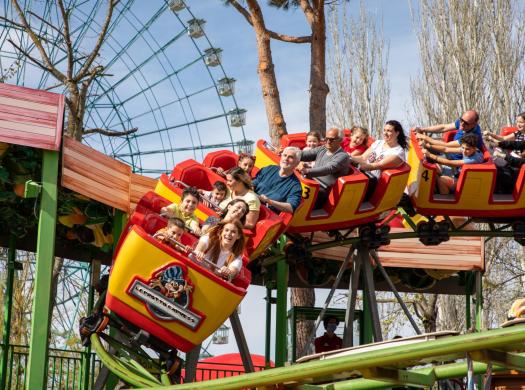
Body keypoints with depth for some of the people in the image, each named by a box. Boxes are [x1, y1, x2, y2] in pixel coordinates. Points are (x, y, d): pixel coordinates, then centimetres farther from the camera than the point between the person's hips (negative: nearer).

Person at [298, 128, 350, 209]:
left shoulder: (343, 156, -9)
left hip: (322, 189, -8)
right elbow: (306, 154, 10)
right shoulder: (322, 149, 16)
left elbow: (328, 169, -25)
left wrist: (307, 171, -39)